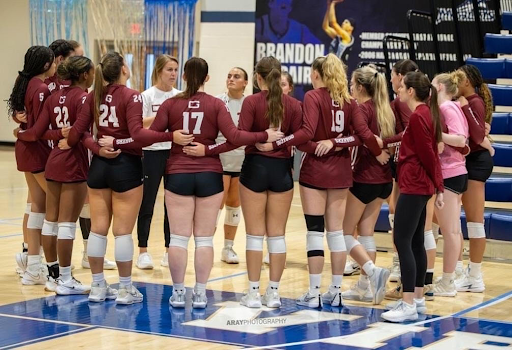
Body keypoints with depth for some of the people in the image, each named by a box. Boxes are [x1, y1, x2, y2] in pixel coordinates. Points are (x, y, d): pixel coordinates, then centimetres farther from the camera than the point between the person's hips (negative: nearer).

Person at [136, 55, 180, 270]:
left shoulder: (179, 97, 6)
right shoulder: (147, 96, -5)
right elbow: (138, 124, -14)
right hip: (152, 153, -4)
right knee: (147, 205, 0)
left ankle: (169, 252, 14)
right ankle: (143, 252, 8)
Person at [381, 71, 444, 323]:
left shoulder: (418, 116, -15)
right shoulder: (426, 114, 14)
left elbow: (427, 154, -15)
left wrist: (438, 186, -4)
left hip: (413, 186, -10)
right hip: (419, 186, 10)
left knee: (402, 240, -11)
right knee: (416, 241, 13)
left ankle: (409, 306, -12)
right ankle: (417, 299, 19)